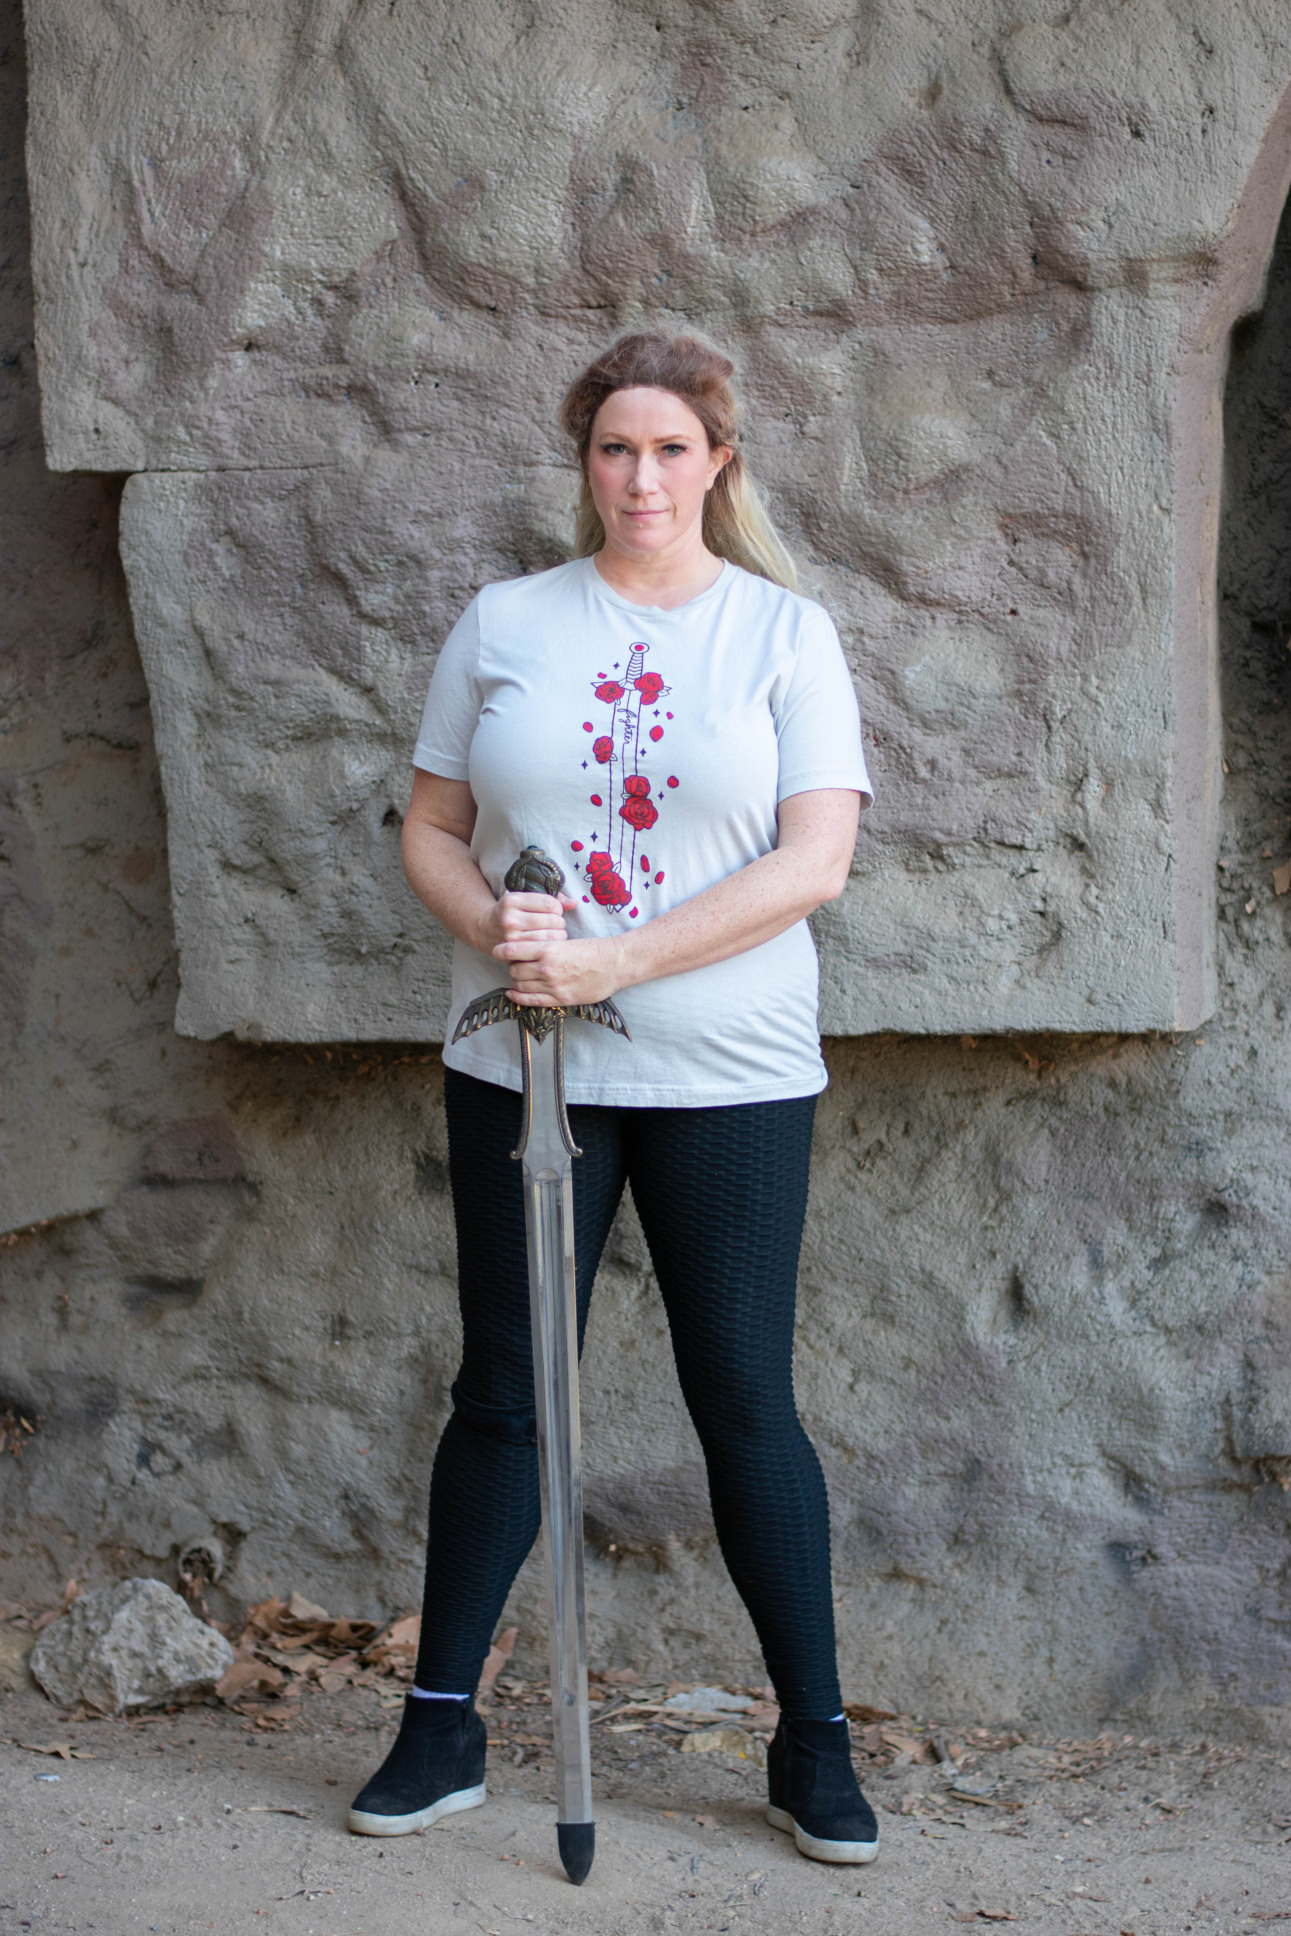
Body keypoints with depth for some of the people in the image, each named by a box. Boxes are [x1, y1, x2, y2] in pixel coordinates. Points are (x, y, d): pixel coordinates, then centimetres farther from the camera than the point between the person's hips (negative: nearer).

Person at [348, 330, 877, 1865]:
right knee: (501, 1393, 8)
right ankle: (440, 1726, 19)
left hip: (730, 1079, -2)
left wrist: (617, 960, -18)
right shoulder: (503, 625, 7)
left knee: (747, 1403, 4)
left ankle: (815, 1743, 14)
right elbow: (431, 829, 8)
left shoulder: (784, 632, 0)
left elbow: (813, 858, -9)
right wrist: (496, 927, -15)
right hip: (519, 1072, 2)